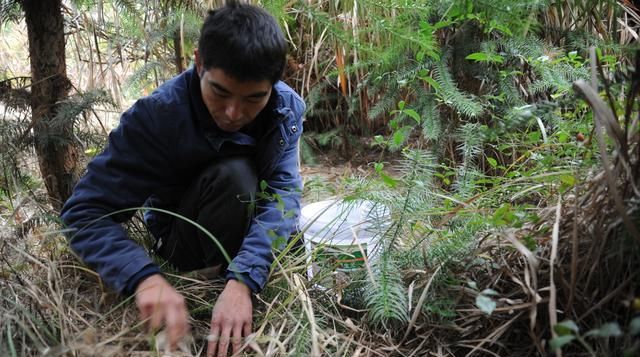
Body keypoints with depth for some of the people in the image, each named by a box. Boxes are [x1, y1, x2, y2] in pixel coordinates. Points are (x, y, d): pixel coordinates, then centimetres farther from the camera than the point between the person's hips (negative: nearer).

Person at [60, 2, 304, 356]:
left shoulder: (286, 108, -20)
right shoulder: (158, 114, -29)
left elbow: (283, 191, -32)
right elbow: (84, 212, -29)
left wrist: (243, 280, -48)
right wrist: (145, 277, -48)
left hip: (249, 229, 4)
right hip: (184, 237, -3)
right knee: (232, 174, -31)